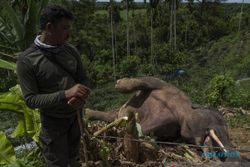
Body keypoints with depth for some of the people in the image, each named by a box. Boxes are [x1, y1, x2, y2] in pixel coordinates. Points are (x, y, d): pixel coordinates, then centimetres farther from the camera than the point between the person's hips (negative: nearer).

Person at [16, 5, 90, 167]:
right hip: (53, 122, -4)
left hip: (77, 117, 5)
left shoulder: (71, 51, -2)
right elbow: (31, 99, -18)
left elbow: (84, 81, 4)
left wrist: (81, 97, -19)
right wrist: (65, 94, -30)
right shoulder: (27, 60, -17)